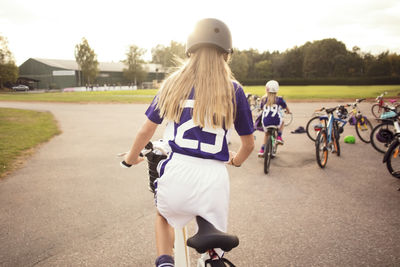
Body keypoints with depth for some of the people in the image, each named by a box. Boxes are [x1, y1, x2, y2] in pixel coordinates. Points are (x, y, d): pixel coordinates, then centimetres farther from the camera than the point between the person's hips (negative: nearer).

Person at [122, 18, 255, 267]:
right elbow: (249, 143, 10)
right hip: (214, 177, 0)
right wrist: (236, 160, 33)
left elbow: (146, 130, 11)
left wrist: (132, 157, 30)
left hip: (176, 171, 1)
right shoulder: (233, 90, 3)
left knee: (164, 217, 32)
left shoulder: (173, 83, 5)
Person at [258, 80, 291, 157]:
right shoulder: (279, 99, 0)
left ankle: (262, 150, 20)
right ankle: (279, 137, 21)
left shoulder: (263, 99, 4)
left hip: (265, 122, 1)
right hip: (276, 121, -1)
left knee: (266, 134, 29)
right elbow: (286, 107, 16)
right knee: (282, 122, 35)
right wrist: (288, 111, 39)